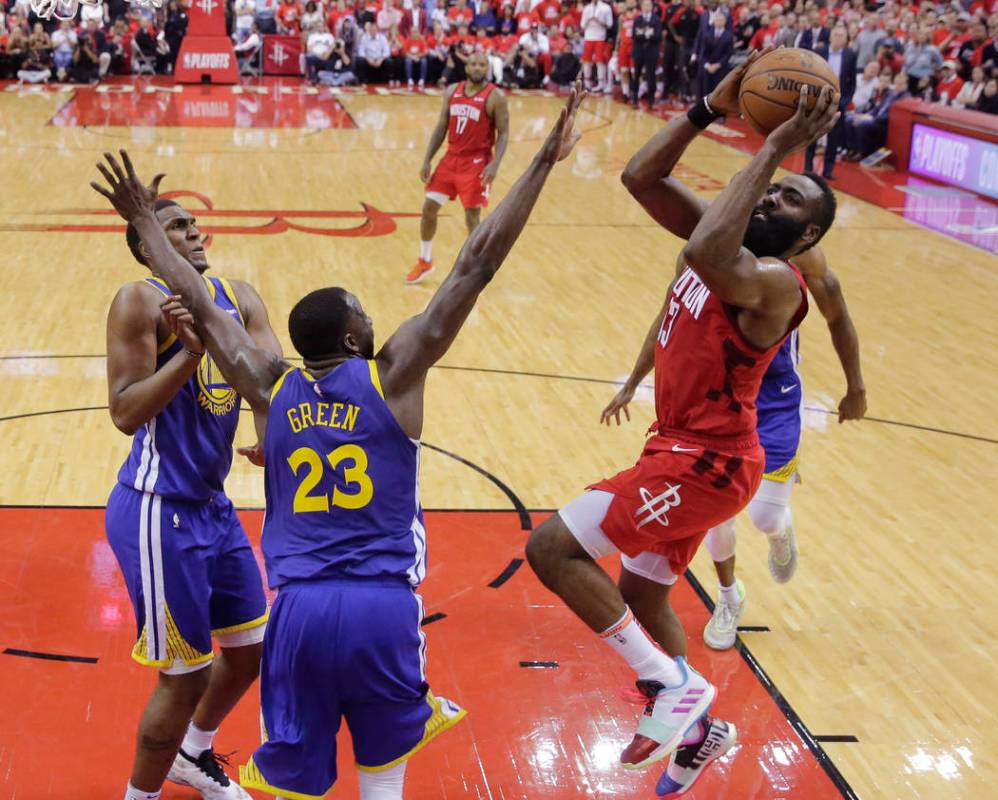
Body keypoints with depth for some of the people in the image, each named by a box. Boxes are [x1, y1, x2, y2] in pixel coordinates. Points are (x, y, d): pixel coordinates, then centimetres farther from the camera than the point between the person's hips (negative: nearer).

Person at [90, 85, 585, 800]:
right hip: (383, 606, -2)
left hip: (299, 607, 2)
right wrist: (543, 162, -1)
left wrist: (147, 223, 28)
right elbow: (475, 268, -3)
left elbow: (198, 306, 15)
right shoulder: (393, 373, -1)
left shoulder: (272, 386, 6)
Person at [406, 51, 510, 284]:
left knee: (472, 216, -4)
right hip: (451, 158, 5)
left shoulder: (495, 97, -11)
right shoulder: (452, 91, 4)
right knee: (429, 207, 6)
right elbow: (441, 128, 9)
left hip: (477, 163, -5)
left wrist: (494, 164, -24)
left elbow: (503, 133, -11)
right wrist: (427, 160, 3)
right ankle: (424, 262, 24)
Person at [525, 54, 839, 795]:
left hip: (707, 462, -10)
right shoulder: (727, 244, 5)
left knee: (552, 546, -15)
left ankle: (671, 686, -6)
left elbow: (706, 256, -41)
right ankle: (696, 729, 42)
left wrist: (776, 147, -36)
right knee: (641, 593, 24)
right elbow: (640, 176, 3)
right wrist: (711, 109, -7)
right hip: (684, 450, 10)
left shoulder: (777, 281, -20)